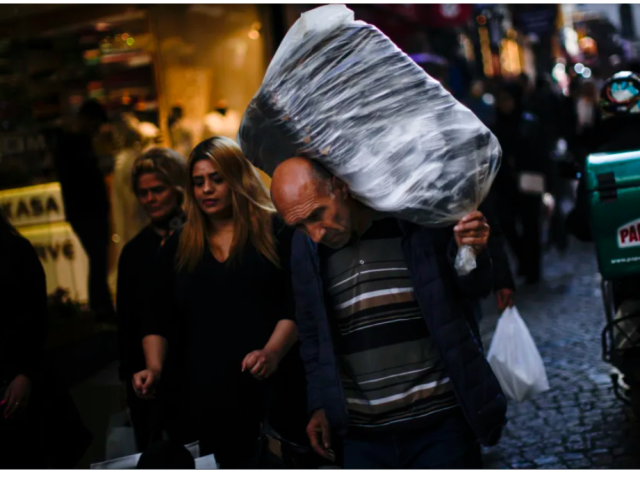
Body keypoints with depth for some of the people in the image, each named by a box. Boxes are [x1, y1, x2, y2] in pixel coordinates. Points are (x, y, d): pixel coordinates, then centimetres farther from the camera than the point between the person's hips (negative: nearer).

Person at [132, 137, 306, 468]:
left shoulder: (275, 232, 3)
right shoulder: (178, 247, 14)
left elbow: (296, 305, -5)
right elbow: (159, 319, 13)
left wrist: (273, 353, -21)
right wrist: (155, 368, -3)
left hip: (273, 391, -2)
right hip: (205, 397, 3)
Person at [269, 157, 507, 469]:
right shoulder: (304, 249, 3)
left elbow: (472, 290, 3)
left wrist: (472, 253, -18)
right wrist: (320, 404, 13)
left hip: (441, 423, -3)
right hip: (362, 436, 3)